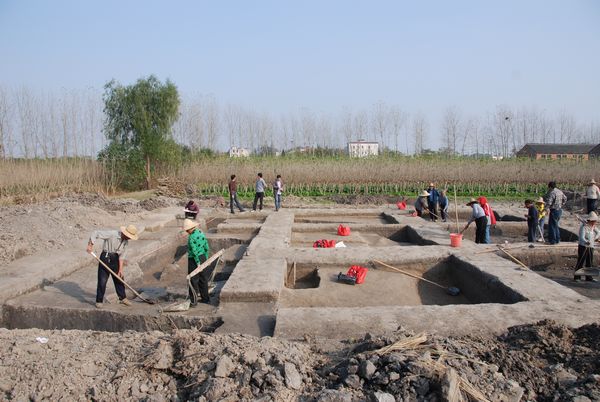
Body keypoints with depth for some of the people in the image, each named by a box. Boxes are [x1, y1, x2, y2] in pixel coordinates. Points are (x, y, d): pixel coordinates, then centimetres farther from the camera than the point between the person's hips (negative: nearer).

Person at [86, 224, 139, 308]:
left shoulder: (126, 241, -2)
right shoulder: (112, 234, -22)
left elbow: (122, 255, 0)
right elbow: (95, 233, -19)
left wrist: (120, 269, -3)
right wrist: (90, 245, -24)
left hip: (115, 259, 6)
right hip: (105, 257, -6)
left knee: (119, 279, 13)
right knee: (102, 281, -3)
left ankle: (122, 298, 27)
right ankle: (99, 301, 10)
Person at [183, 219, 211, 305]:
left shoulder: (191, 237, -19)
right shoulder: (201, 233, 4)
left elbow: (194, 252, -21)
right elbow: (207, 248, 8)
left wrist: (198, 263, -17)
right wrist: (206, 258, 16)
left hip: (194, 259, -7)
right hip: (203, 257, 7)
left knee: (193, 281, 2)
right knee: (203, 279, 17)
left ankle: (193, 301, 8)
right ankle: (205, 298, 26)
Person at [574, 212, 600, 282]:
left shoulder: (593, 226, 8)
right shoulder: (584, 227, -16)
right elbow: (582, 237, -28)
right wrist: (586, 242, -47)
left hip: (590, 247, 8)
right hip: (583, 246, -7)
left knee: (589, 262, 9)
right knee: (580, 262, -7)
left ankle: (588, 277, 16)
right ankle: (576, 277, -2)